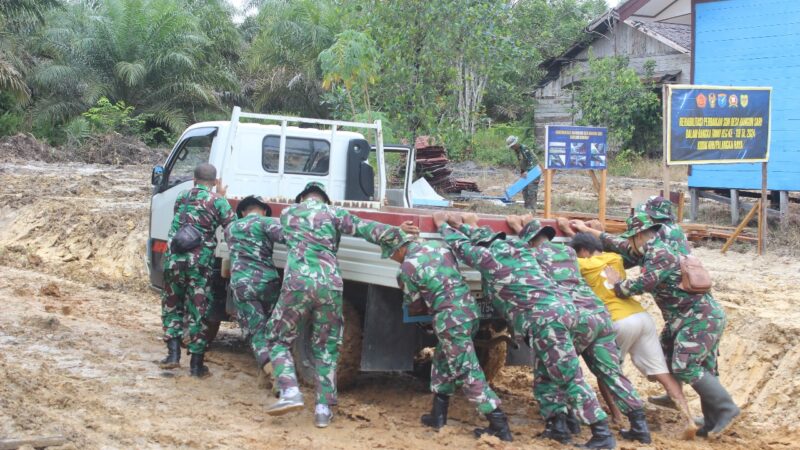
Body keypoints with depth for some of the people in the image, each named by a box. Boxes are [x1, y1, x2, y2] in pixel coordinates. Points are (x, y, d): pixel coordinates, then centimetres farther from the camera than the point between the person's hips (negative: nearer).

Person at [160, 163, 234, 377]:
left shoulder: (181, 197, 15)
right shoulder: (217, 201, 0)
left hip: (174, 259, 3)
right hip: (200, 262, -3)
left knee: (172, 305, 20)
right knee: (198, 311, 3)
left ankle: (173, 353, 12)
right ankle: (196, 363, 5)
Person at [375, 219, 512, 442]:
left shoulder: (407, 268, -10)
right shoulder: (437, 244, 8)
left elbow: (414, 304, 5)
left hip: (451, 319, -8)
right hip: (469, 309, 9)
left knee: (469, 373, -4)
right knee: (443, 362, 23)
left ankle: (500, 426, -6)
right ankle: (438, 415, 27)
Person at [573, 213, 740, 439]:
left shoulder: (660, 255, -17)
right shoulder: (653, 252, 15)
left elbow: (642, 285, -26)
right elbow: (620, 245, 25)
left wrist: (617, 283, -6)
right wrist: (588, 230, 30)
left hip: (701, 319, -10)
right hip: (703, 318, 10)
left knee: (685, 367, -15)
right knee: (702, 369, 8)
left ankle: (726, 409, -11)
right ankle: (713, 422, 9)